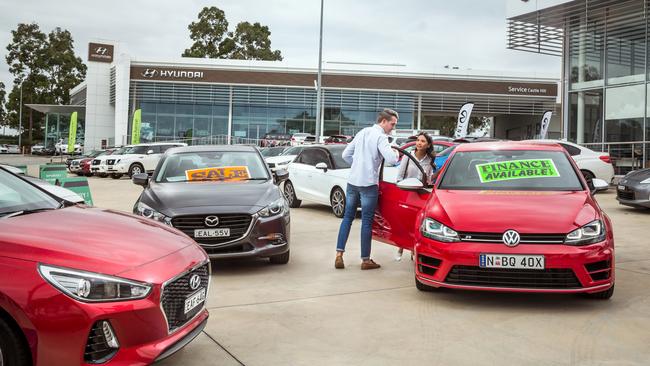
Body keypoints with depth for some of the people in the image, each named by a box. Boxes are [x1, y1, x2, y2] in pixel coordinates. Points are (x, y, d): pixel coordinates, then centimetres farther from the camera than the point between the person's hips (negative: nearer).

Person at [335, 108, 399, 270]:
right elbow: (391, 160, -21)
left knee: (347, 217, 12)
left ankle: (339, 255, 9)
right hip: (368, 184, -7)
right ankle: (365, 260, 7)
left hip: (352, 181, 7)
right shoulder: (381, 137, -9)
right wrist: (396, 153, -1)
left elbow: (346, 155, 17)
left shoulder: (362, 132, 14)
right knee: (367, 221, 1)